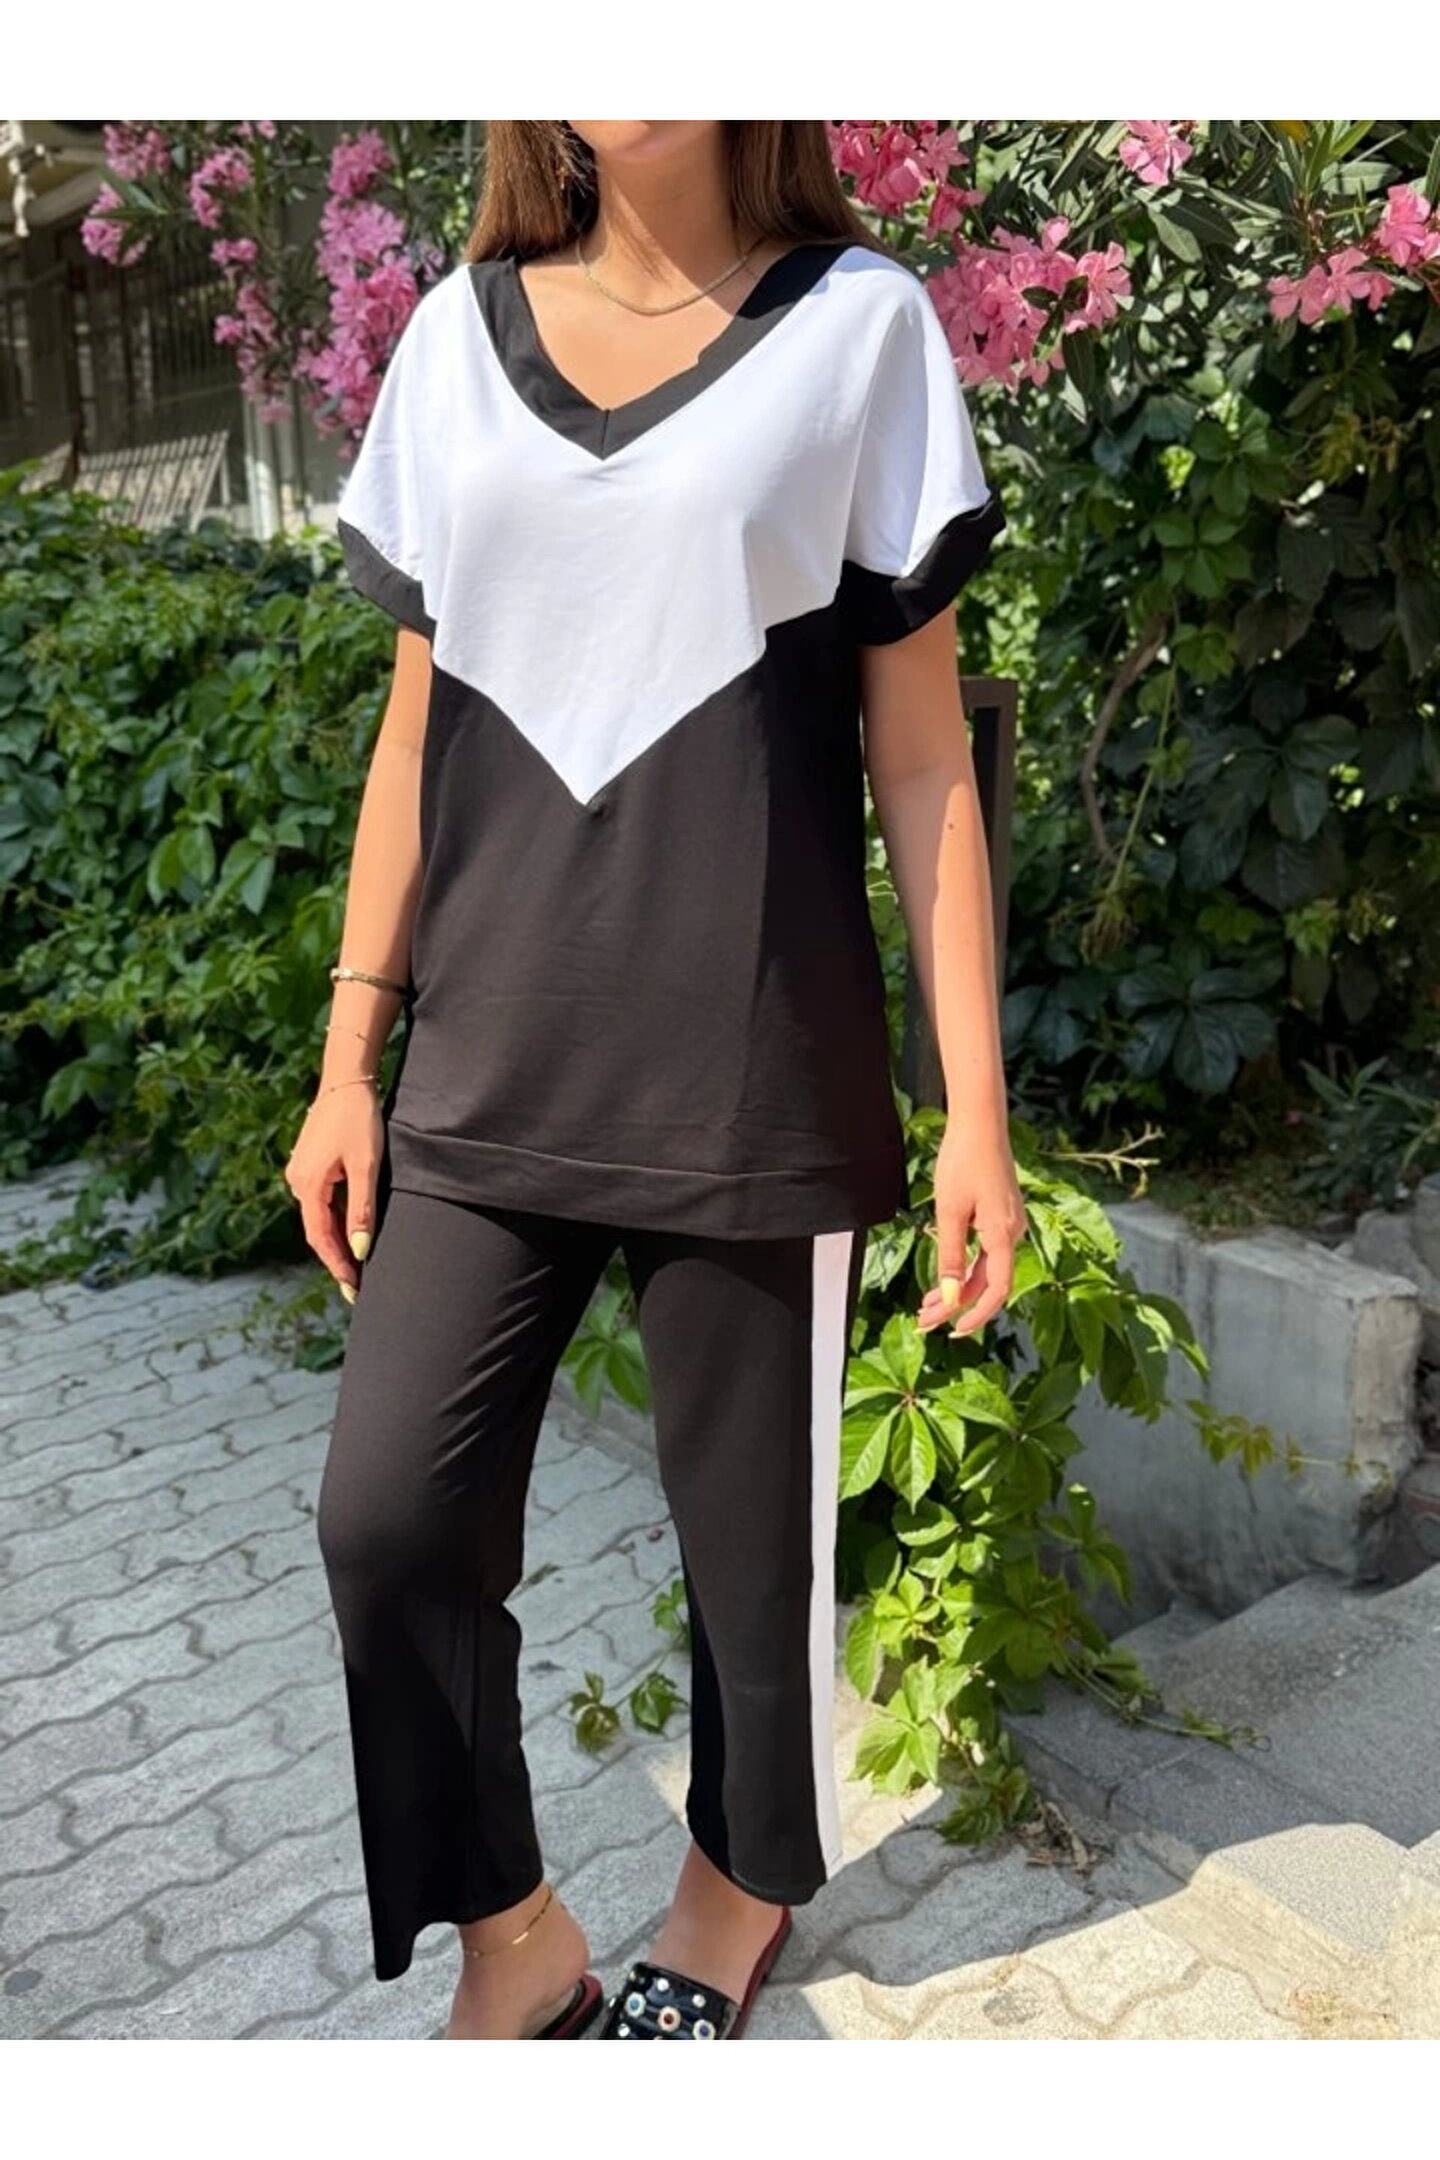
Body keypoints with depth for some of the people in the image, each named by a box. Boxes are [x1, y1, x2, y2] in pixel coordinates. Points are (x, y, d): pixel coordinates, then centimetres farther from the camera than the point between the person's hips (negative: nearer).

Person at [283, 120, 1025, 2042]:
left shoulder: (860, 324, 1)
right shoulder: (460, 334, 10)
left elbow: (919, 752, 0)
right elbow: (418, 729, 11)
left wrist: (978, 1110, -5)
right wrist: (349, 1059, 8)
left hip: (754, 1073, -3)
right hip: (491, 1070, 4)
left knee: (752, 1534, 9)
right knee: (390, 1513, 0)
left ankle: (736, 1897, 39)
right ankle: (512, 1939, 26)